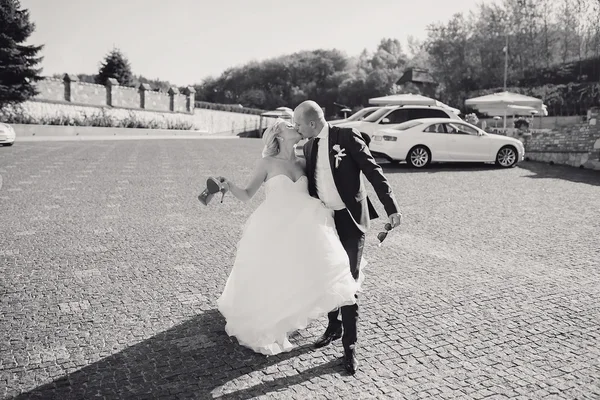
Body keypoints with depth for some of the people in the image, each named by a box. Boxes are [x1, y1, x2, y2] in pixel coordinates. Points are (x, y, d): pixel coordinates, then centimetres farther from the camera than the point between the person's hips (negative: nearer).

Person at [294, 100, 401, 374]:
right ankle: (334, 326, 35)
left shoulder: (347, 136, -11)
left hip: (349, 219, -6)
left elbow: (373, 171, -14)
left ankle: (349, 345, 8)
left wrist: (391, 208, -21)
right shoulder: (308, 147, 8)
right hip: (323, 219, 6)